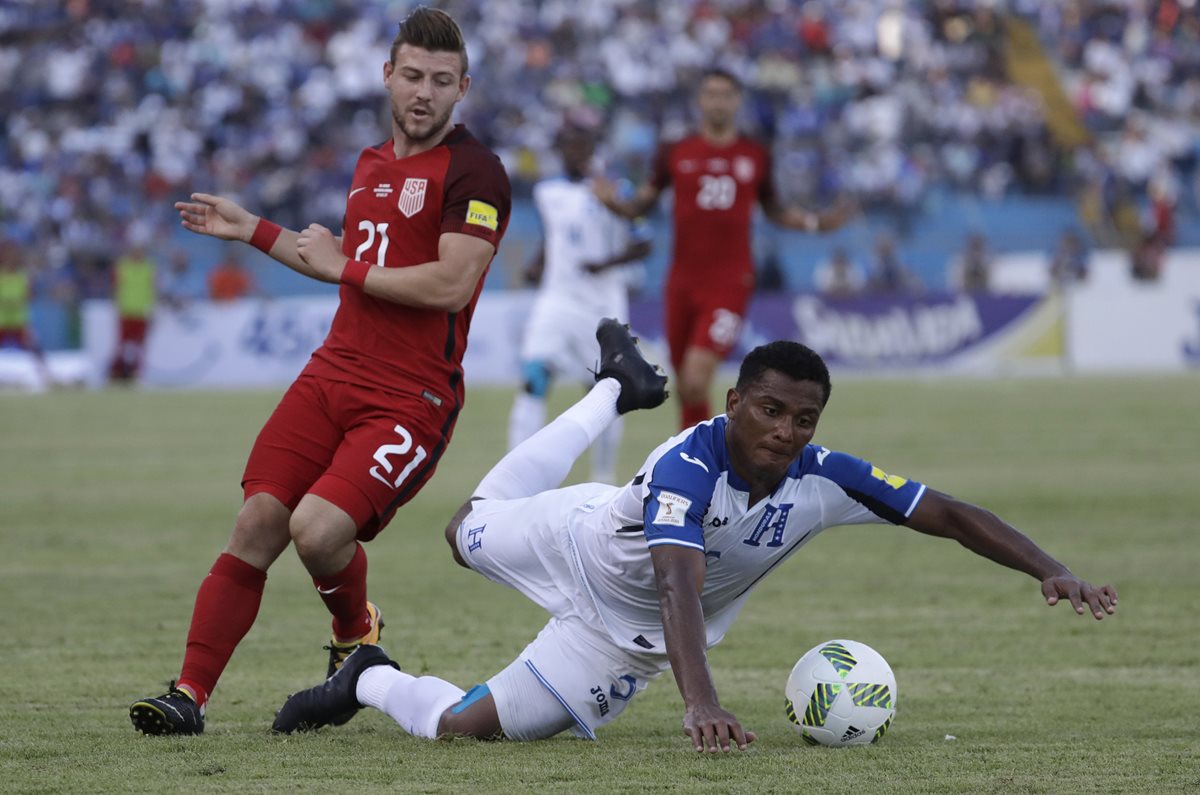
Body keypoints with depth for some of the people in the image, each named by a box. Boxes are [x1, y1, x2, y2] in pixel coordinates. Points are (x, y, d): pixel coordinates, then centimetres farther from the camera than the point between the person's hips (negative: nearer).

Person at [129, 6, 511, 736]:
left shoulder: (473, 172, -9)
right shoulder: (372, 164, 17)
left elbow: (450, 283, -19)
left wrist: (343, 266, -9)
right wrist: (251, 230, 30)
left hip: (411, 397, -7)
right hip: (333, 375, 7)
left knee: (319, 528, -23)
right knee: (257, 525, -5)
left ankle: (358, 637, 10)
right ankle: (190, 695, -2)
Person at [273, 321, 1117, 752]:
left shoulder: (824, 480, -29)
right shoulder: (688, 466, -41)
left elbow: (951, 515, -24)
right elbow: (680, 587, -54)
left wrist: (1052, 571, -36)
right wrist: (700, 702, -69)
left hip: (624, 634, 2)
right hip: (587, 541, -2)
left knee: (464, 724, 7)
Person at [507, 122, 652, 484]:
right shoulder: (546, 193, 9)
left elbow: (642, 245, -3)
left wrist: (608, 264, -18)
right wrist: (537, 265, 7)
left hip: (603, 303, -2)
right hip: (557, 299, 2)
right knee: (533, 382, -15)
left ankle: (603, 477, 21)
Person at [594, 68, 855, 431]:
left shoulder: (756, 156, 5)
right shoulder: (676, 154, 4)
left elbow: (773, 209, 17)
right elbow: (643, 202, 7)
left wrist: (815, 222, 3)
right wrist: (614, 202, -13)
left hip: (729, 283, -2)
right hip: (683, 282, 2)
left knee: (696, 383, -17)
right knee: (685, 388, 6)